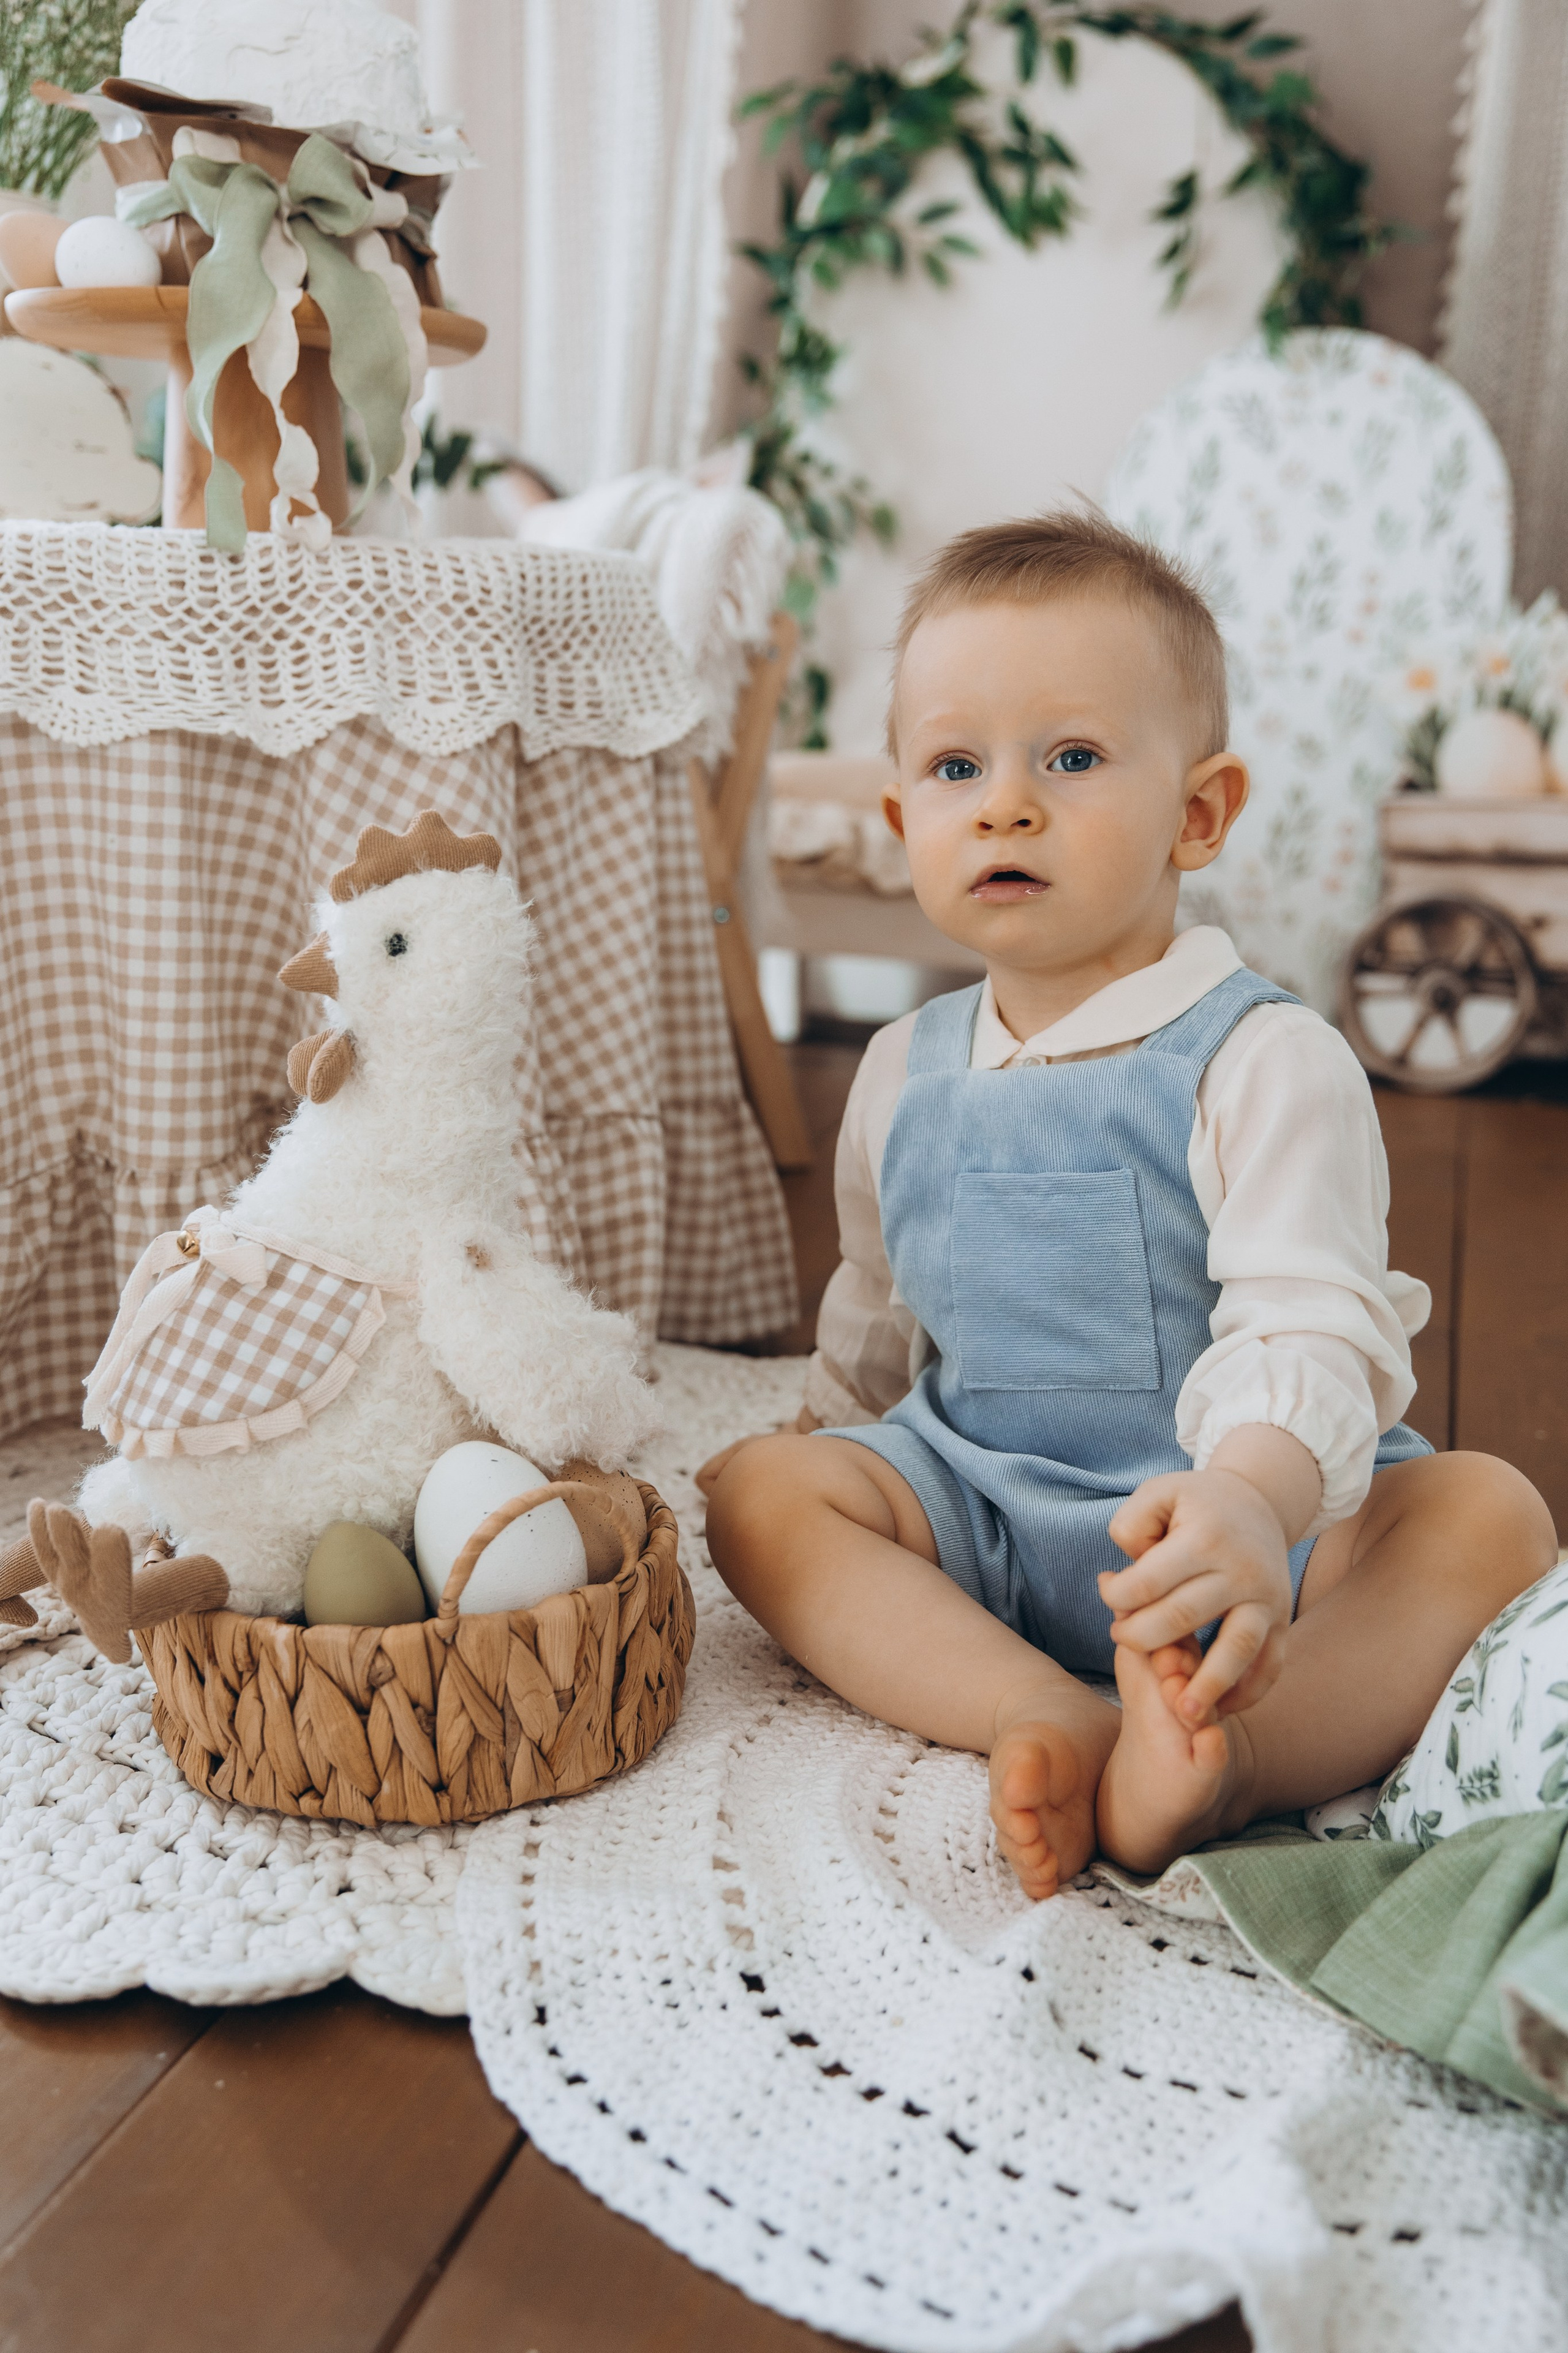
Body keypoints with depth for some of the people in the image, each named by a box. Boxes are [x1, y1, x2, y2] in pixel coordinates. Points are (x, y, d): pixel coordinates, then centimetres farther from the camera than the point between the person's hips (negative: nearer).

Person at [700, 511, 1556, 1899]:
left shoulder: (1266, 1061, -12)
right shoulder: (904, 1079, 5)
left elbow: (1314, 1333, -25)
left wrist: (1251, 1498, -44)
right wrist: (827, 1440, 26)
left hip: (1235, 1514, -3)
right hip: (978, 1517, 4)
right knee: (758, 1492, -17)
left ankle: (1227, 1763, -47)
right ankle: (1047, 1719, -32)